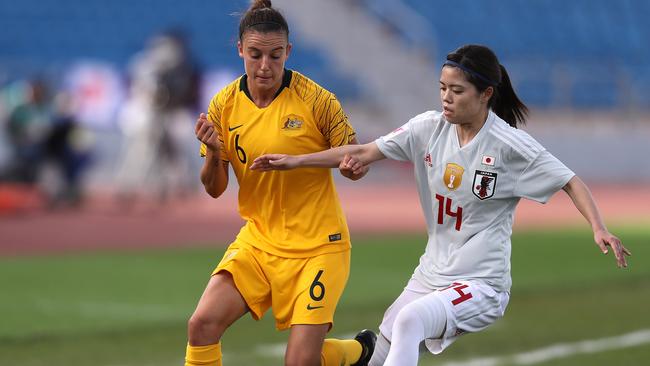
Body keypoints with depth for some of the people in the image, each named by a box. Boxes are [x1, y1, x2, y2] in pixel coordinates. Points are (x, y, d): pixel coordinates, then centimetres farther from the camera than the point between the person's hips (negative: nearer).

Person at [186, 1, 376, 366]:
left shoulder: (316, 100, -12)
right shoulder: (224, 106, -3)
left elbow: (354, 167, -2)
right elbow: (214, 189, 3)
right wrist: (213, 154, -18)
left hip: (317, 244, -3)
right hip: (258, 239, 3)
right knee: (202, 325, -18)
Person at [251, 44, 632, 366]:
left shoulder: (510, 144, -14)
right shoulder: (430, 128, 0)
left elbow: (570, 182, -12)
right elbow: (365, 152, 4)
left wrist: (599, 228, -28)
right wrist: (296, 160, 0)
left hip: (482, 283, -7)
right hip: (431, 275, 7)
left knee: (410, 321, -34)